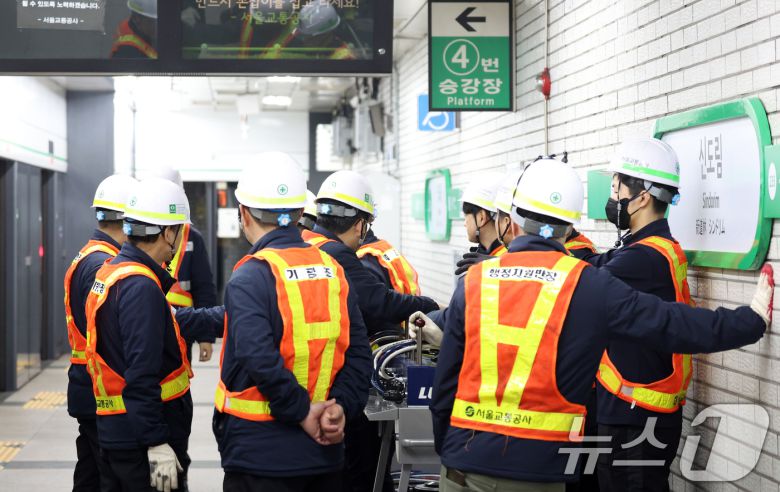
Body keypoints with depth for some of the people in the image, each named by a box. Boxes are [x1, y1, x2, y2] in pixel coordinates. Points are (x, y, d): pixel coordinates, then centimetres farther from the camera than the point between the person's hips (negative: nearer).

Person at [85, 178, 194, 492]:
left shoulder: (109, 274, 11)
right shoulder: (141, 287, -20)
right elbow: (142, 375, -25)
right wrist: (158, 443, -24)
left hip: (113, 432, 10)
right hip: (143, 441, -10)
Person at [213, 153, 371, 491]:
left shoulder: (249, 278, -13)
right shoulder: (333, 270, 6)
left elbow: (261, 359, -25)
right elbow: (357, 352, 1)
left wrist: (303, 413, -16)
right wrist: (340, 406, -6)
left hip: (261, 453, -6)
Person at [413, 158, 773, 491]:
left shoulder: (472, 283, -1)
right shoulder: (590, 287, -6)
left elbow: (444, 382, 4)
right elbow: (676, 325, -1)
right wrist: (754, 318, 12)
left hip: (465, 463, 2)